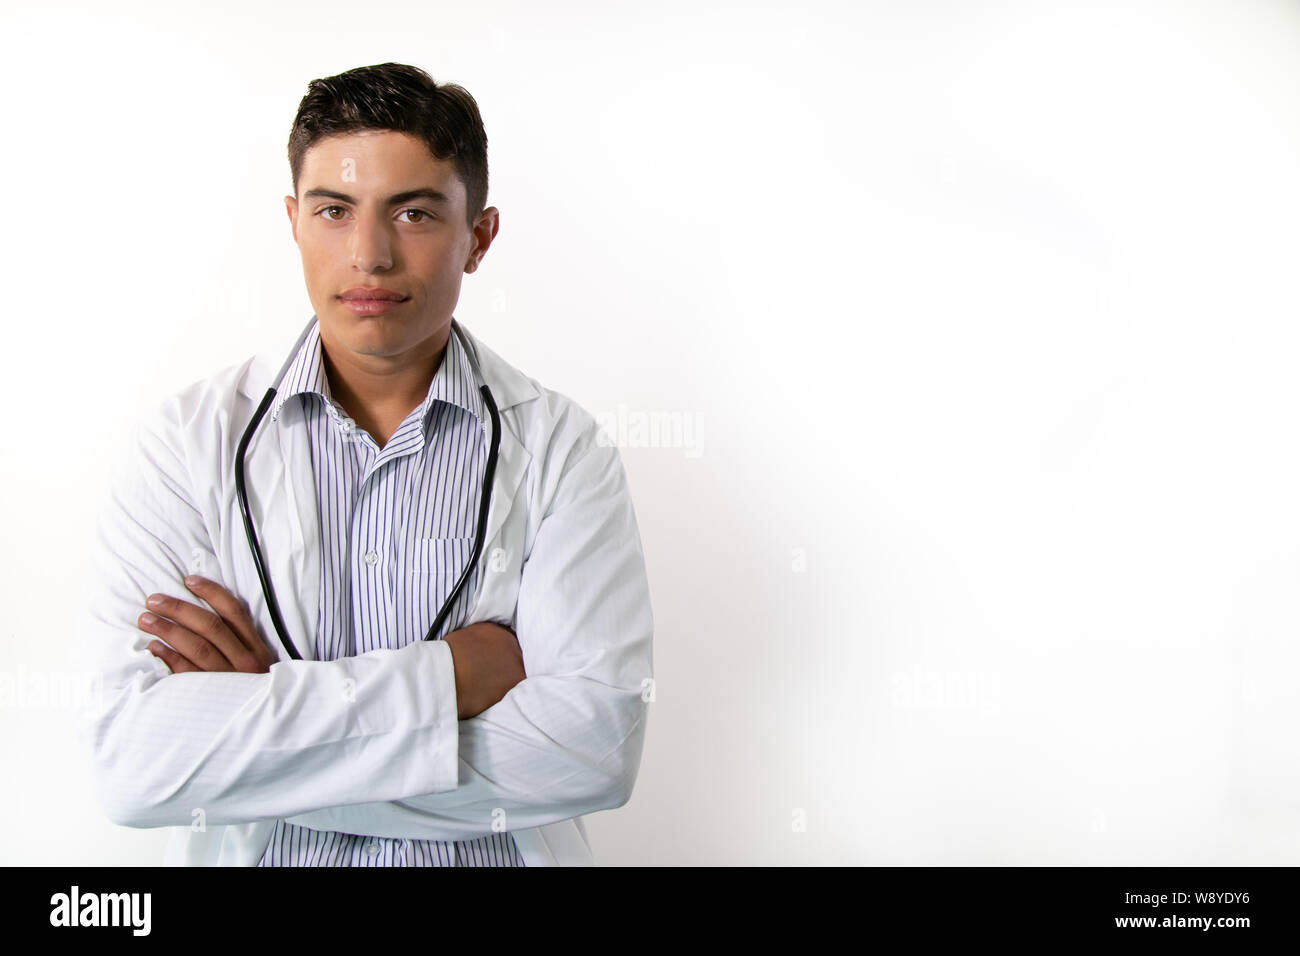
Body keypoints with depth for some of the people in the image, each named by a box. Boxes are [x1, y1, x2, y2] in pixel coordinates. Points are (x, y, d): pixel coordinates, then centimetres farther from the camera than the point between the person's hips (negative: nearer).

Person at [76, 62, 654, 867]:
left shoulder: (562, 449, -1)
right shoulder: (187, 443, -1)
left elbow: (599, 748, -12)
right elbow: (133, 762, -12)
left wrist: (264, 719, -13)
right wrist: (449, 674, -15)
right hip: (253, 855, 1)